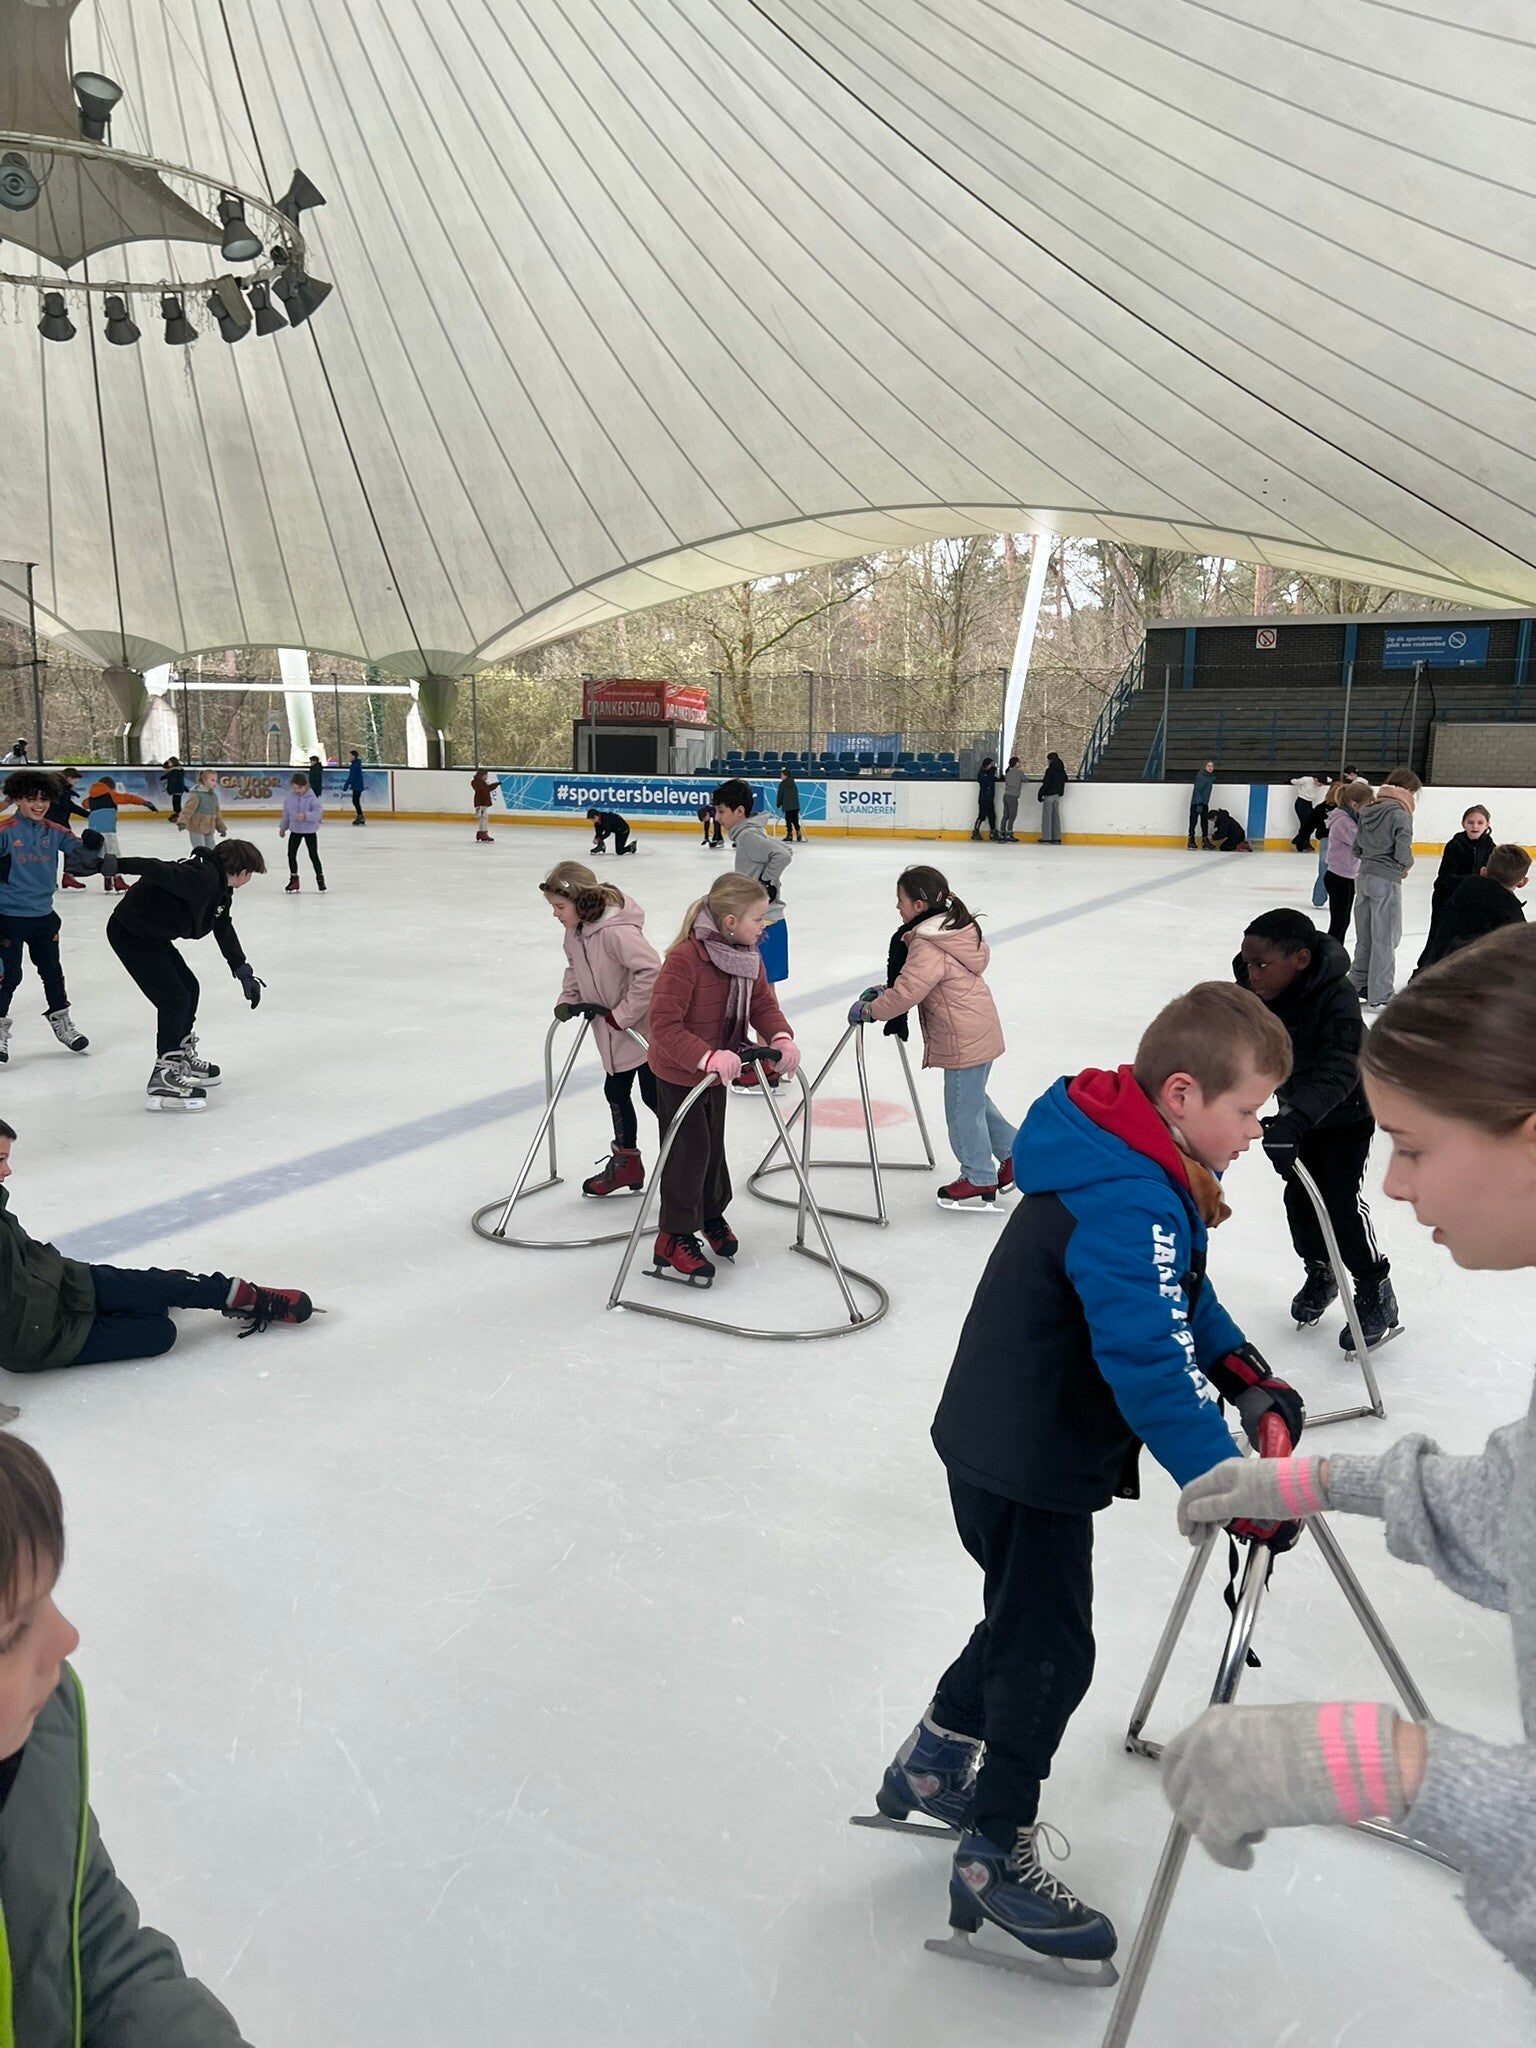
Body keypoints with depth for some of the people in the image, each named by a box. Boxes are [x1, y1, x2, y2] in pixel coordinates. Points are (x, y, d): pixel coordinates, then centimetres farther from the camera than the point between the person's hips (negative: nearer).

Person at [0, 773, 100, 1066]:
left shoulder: (54, 832, 1)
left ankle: (61, 1023, 31)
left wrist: (92, 844, -24)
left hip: (44, 915, 5)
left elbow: (83, 851, -3)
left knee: (52, 971, 17)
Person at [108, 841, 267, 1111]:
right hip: (130, 933, -11)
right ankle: (163, 1078, -10)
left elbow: (224, 930, 22)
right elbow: (160, 871, -33)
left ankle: (183, 1058, 35)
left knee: (189, 988, 18)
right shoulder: (203, 877, -22)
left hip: (154, 935, 11)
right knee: (174, 998, -13)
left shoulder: (220, 886, 11)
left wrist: (244, 972, 25)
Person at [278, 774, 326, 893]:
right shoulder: (289, 798, -2)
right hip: (295, 831, 4)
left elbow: (318, 812, -25)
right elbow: (286, 814, 11)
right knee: (291, 854, 4)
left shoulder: (311, 798, -16)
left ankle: (320, 878, 18)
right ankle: (294, 880, 16)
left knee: (313, 855, 2)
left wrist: (306, 816, -39)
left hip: (310, 831, -4)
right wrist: (282, 827, 20)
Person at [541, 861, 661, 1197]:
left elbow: (650, 970, -36)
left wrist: (624, 1014, -28)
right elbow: (575, 968, 16)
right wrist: (568, 1000, 0)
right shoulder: (575, 930, -1)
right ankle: (626, 1161, 32)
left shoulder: (615, 931, -30)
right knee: (615, 1092, 16)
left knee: (653, 1096, 0)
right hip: (613, 1031, 9)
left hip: (644, 1027, -9)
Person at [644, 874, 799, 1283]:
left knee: (713, 1144, 22)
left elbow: (762, 1004, -2)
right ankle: (675, 1238, 15)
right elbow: (664, 1026, -34)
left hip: (717, 1070, 7)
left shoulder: (749, 957, -6)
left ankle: (712, 1213, 44)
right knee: (689, 1150, 0)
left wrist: (781, 1037, -23)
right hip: (678, 1074, -7)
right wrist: (707, 1057, -45)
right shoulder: (684, 959, -33)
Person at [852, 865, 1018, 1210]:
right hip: (980, 1030, 10)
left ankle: (979, 1181, 19)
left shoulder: (928, 948, -24)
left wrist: (868, 1010, -14)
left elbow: (905, 992, -29)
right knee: (974, 1098, 25)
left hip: (964, 1040, -10)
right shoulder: (955, 926, 7)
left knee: (962, 1108, 5)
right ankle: (1013, 1151, 35)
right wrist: (884, 992, 9)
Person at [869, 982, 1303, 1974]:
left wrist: (1243, 1371, -4)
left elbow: (1183, 1298, 10)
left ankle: (933, 1765, 45)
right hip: (1027, 1463, -10)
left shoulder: (1135, 1167, 2)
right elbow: (1148, 1365, -35)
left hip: (1015, 1446, 10)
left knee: (1026, 1614, 26)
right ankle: (996, 1857, 25)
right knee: (1050, 1649, 5)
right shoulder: (1128, 1204, -30)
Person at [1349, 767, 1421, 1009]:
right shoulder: (1400, 815, -14)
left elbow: (1357, 847, 10)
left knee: (1365, 937, 18)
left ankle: (1356, 985, 25)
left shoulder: (1368, 810, 7)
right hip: (1386, 881, -7)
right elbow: (1402, 852, -19)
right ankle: (1379, 996, 5)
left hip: (1364, 877, 7)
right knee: (1385, 940, 1)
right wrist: (1407, 864, 1)